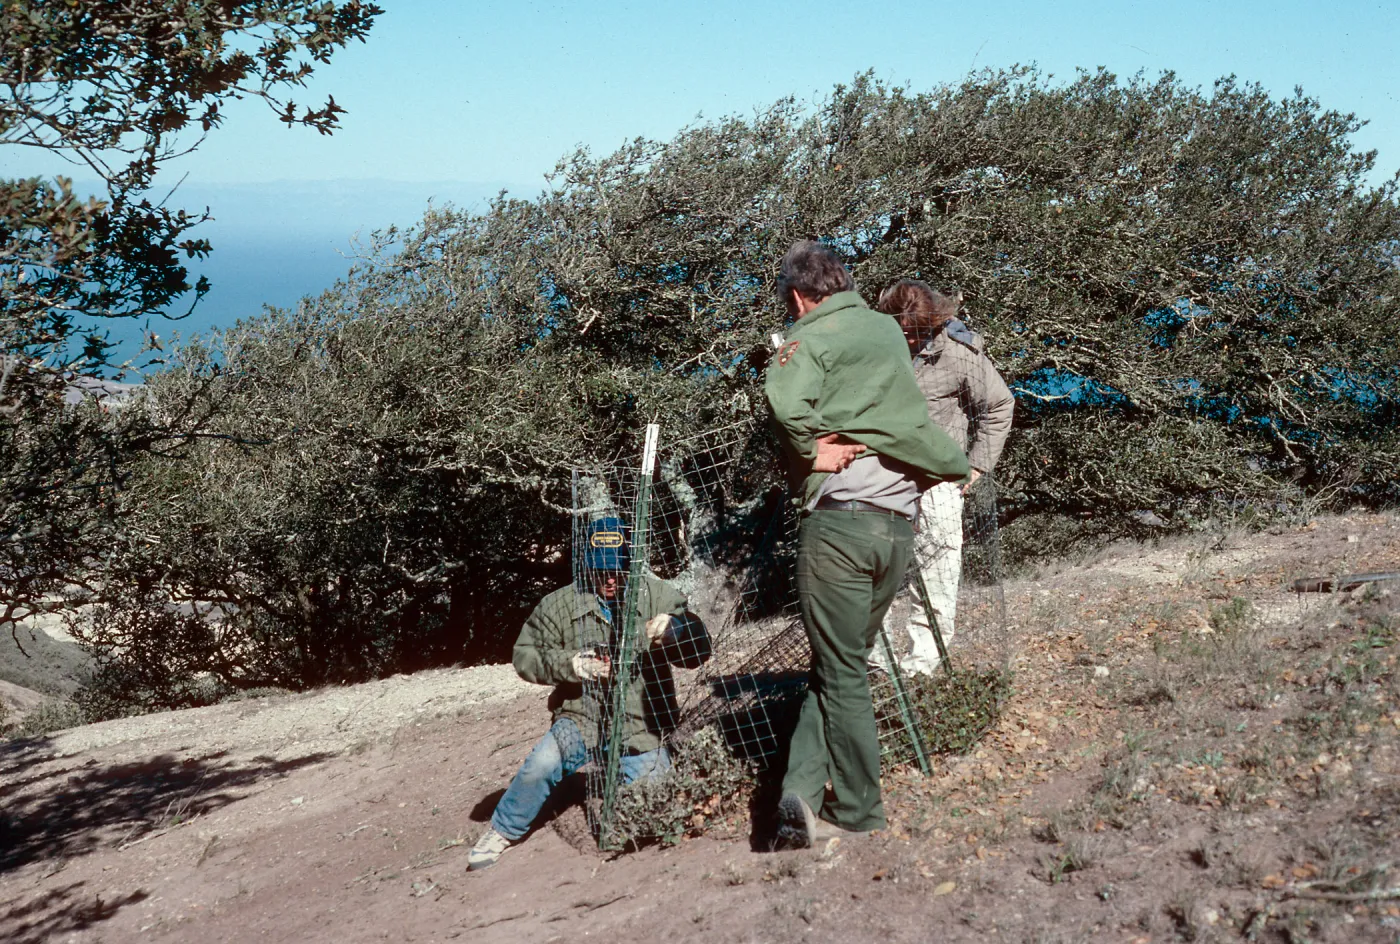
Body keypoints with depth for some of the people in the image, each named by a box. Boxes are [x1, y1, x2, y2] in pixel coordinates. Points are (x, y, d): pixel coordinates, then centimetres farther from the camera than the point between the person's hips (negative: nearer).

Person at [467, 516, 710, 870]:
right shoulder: (561, 604, 0)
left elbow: (699, 650, -6)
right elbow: (525, 654, 3)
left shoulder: (660, 597, -2)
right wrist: (568, 664, -16)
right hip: (583, 719, -1)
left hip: (642, 729, 1)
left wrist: (673, 630, -29)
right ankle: (501, 832, -1)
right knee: (541, 765, -25)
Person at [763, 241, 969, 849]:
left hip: (839, 521, -6)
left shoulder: (812, 336, -2)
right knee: (840, 665, 12)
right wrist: (954, 464, 28)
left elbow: (785, 400, -23)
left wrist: (810, 449, -9)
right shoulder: (887, 329, 18)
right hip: (899, 527, 6)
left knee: (842, 673, 4)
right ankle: (803, 794, 4)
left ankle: (858, 813, 9)